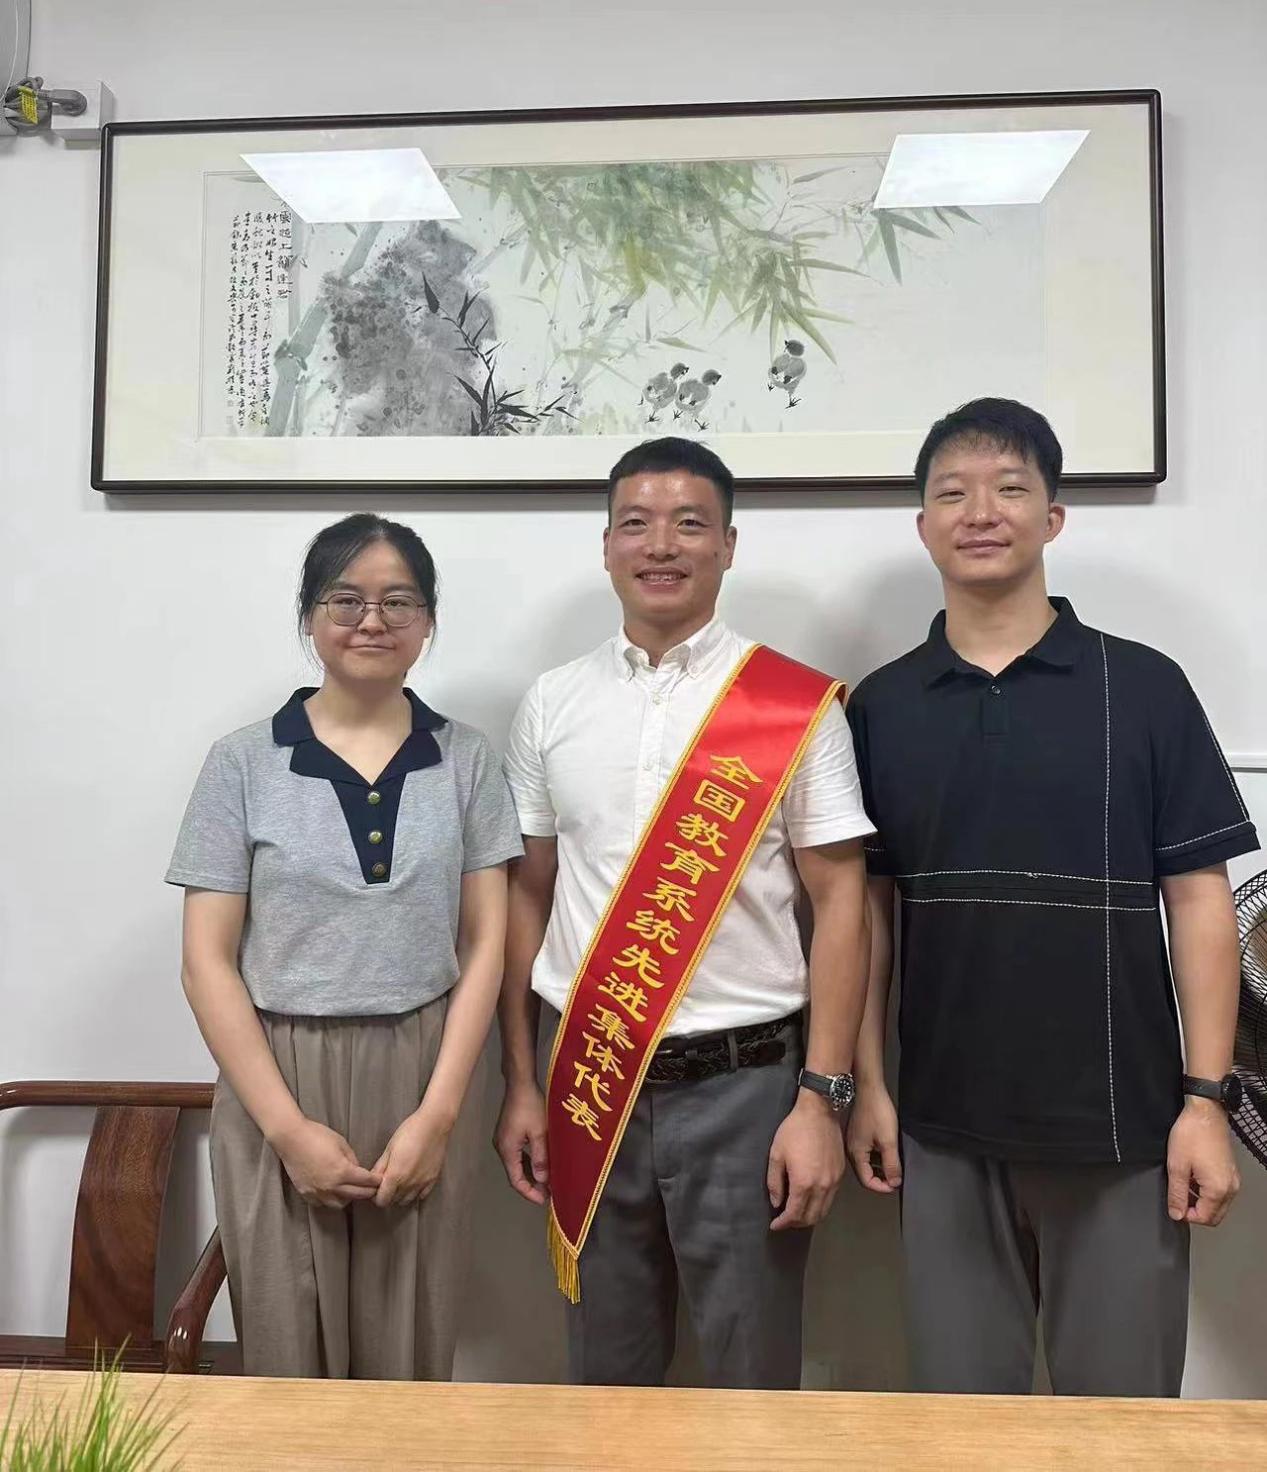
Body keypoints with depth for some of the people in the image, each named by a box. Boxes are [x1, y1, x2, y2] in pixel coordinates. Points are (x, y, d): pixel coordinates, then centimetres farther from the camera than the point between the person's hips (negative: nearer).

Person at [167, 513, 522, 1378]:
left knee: (409, 1361, 11)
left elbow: (487, 943, 1)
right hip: (277, 1087, 0)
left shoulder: (467, 761, 3)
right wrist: (288, 1126, -9)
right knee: (289, 1357, 11)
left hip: (421, 1083, 1)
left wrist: (437, 1114, -7)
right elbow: (208, 963, -2)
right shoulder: (243, 764, -1)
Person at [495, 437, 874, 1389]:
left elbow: (840, 901, -5)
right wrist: (520, 1085, 7)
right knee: (606, 1379, 19)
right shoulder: (551, 705, 3)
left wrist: (821, 1100, -9)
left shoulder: (797, 704, -6)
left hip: (744, 1082, -2)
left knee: (753, 1380, 14)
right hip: (591, 1083, 3)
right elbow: (528, 896, 7)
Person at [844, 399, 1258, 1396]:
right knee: (963, 1398, 16)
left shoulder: (1143, 688, -3)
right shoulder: (880, 706, 2)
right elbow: (867, 904, 4)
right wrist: (867, 1085, 2)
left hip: (1122, 1123, -1)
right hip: (944, 1125, 2)